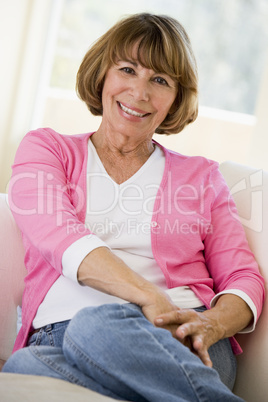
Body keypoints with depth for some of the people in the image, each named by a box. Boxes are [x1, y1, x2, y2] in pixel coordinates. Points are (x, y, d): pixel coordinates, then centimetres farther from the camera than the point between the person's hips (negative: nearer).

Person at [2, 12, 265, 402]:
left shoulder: (201, 175, 20)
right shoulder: (45, 148, 17)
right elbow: (56, 232, -4)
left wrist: (210, 324, -14)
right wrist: (151, 296, -20)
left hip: (178, 340, 0)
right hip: (56, 334, 1)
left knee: (97, 327, -36)